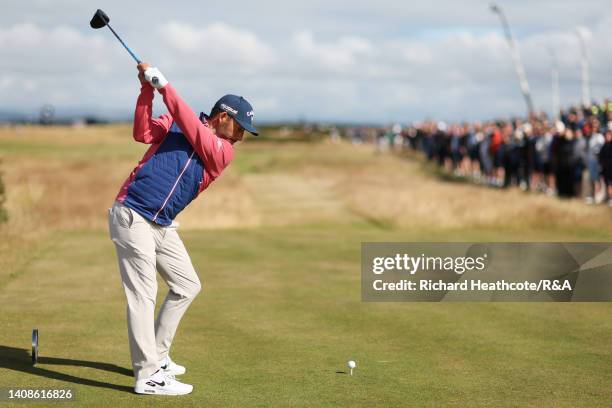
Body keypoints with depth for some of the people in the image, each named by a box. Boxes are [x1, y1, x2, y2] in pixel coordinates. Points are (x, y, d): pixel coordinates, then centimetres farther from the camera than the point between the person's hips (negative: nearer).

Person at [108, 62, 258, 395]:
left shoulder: (224, 152, 5)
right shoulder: (173, 123, 0)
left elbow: (194, 132, -11)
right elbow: (142, 134, -13)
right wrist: (146, 91, -22)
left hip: (163, 226, 6)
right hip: (132, 215, -6)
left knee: (187, 286, 12)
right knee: (143, 294, -9)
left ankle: (156, 356, 25)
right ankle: (148, 376, -8)